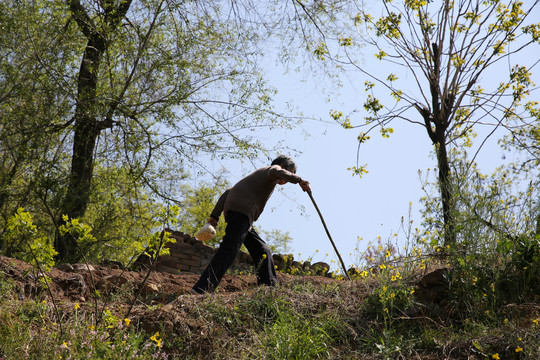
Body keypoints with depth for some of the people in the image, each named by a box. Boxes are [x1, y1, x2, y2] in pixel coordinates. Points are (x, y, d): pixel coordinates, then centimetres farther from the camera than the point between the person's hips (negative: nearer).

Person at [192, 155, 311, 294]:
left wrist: (215, 216, 24)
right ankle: (201, 289, -30)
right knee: (230, 249, -21)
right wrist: (299, 180, -18)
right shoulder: (273, 168, 12)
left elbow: (228, 192, 30)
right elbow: (276, 171, -18)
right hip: (241, 210, -10)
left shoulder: (257, 175, 36)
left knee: (262, 251, 12)